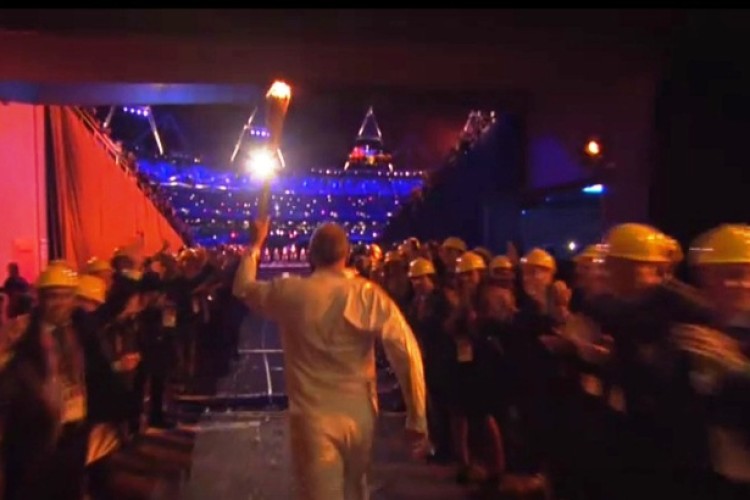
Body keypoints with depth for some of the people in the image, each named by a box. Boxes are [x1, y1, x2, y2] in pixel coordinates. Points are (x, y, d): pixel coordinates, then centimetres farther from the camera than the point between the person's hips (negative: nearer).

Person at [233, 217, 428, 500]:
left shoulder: (290, 292, -7)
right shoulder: (370, 294, -8)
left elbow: (243, 288, 13)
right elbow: (407, 353, -13)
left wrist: (255, 244, 27)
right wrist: (417, 420, -6)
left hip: (311, 418, -2)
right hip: (359, 414, 3)